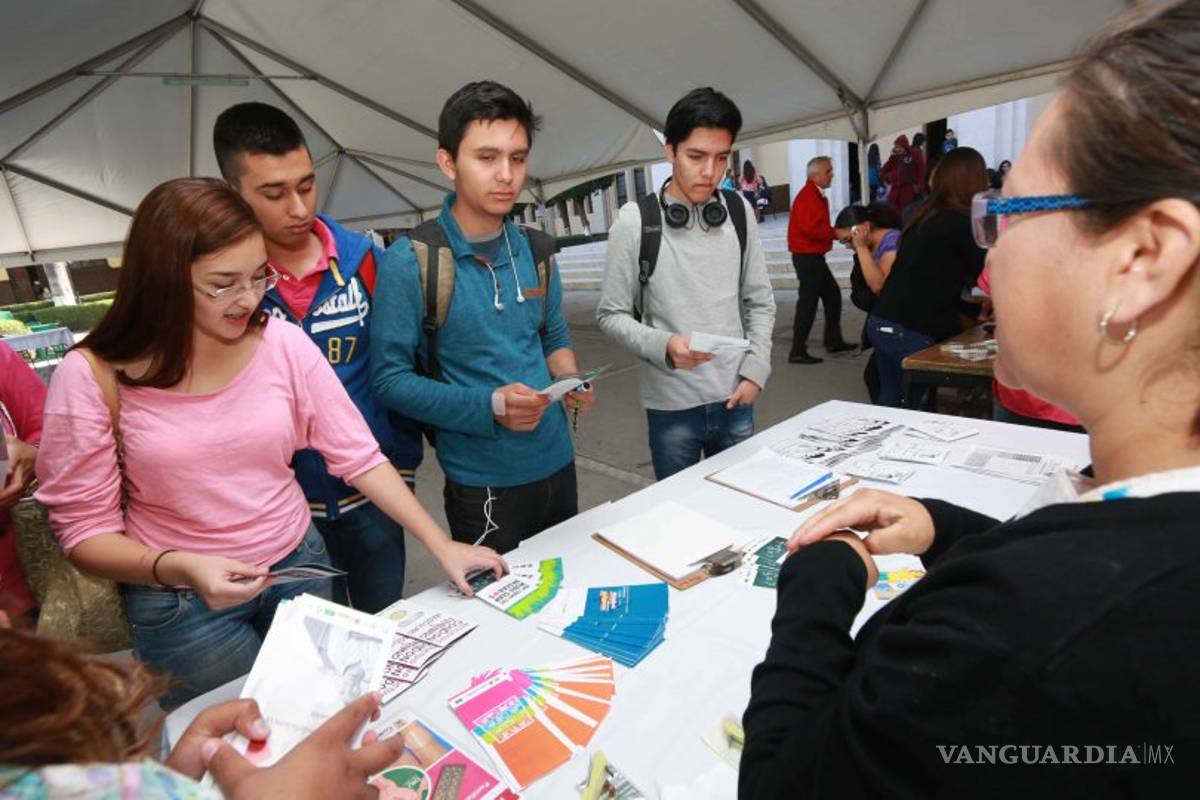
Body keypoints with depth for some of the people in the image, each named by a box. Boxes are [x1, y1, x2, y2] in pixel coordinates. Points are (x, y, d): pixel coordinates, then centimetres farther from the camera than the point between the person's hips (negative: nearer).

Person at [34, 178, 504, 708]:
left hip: (300, 568, 3)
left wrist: (442, 546, -12)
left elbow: (359, 458, -9)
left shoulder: (283, 343, -11)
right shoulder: (93, 375, -15)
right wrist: (179, 567, -28)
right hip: (180, 604, -2)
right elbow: (84, 530, -9)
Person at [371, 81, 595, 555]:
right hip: (482, 482, -5)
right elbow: (390, 379, -14)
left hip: (557, 463, 6)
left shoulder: (535, 250, 2)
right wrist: (489, 406, -25)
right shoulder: (409, 262, -15)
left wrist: (570, 381, -9)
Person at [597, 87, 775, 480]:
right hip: (671, 408, -3)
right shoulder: (635, 221, -8)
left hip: (735, 402, 3)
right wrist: (664, 345, -22)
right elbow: (612, 315, -6)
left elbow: (761, 302, 9)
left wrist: (755, 370, -2)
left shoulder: (740, 213, 2)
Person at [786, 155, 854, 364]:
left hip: (814, 256, 11)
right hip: (807, 256, -11)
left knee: (832, 294, 17)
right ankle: (797, 352, -3)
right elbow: (811, 229, -25)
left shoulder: (818, 196, 17)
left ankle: (834, 341, 27)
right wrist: (838, 233, -15)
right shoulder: (807, 196, -15)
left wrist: (836, 232, 4)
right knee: (808, 302, -8)